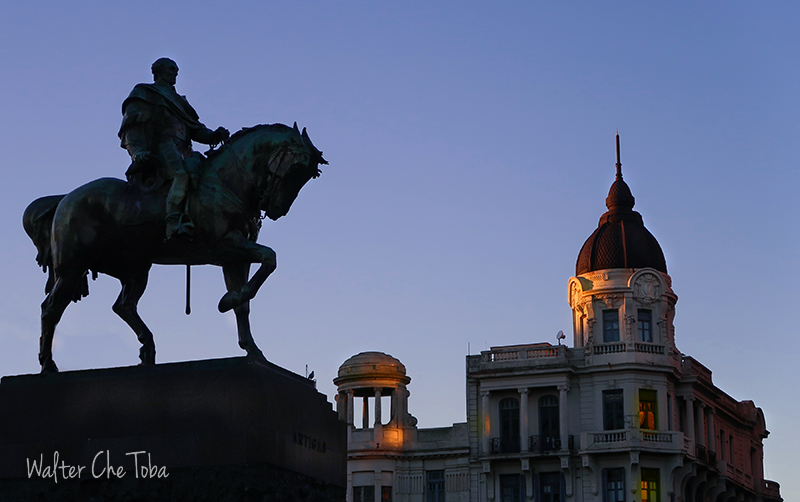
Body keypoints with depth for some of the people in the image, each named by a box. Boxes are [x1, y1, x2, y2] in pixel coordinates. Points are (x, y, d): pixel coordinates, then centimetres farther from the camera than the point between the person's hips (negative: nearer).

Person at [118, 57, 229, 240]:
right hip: (161, 147, -8)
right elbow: (132, 126, 3)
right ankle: (174, 224, -48)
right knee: (182, 174, -36)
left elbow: (196, 130, 29)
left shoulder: (178, 100, 38)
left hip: (183, 152, 8)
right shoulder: (144, 93, 17)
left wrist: (214, 136, 7)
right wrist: (137, 151, -15)